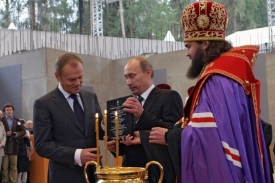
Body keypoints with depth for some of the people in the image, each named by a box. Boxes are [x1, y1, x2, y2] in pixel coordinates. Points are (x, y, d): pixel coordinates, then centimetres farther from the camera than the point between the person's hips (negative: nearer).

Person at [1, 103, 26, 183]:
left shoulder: (17, 121, 13)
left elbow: (23, 131, 8)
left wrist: (17, 134, -9)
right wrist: (5, 134, -16)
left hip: (14, 146, 3)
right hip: (4, 146, -2)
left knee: (14, 166, 6)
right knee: (4, 166, 1)